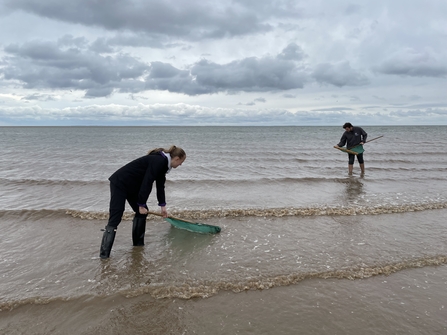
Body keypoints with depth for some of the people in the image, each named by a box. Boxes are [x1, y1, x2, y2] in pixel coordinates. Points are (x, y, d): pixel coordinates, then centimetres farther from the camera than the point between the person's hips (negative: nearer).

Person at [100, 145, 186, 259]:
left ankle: (138, 244, 22)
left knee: (142, 212, 11)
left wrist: (163, 205, 17)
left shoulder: (162, 163, 9)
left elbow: (160, 185, 16)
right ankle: (104, 255, -12)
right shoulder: (158, 161, -22)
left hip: (132, 186, 10)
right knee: (115, 218, -13)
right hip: (120, 183, -10)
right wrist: (142, 205, -19)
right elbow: (147, 183, -24)